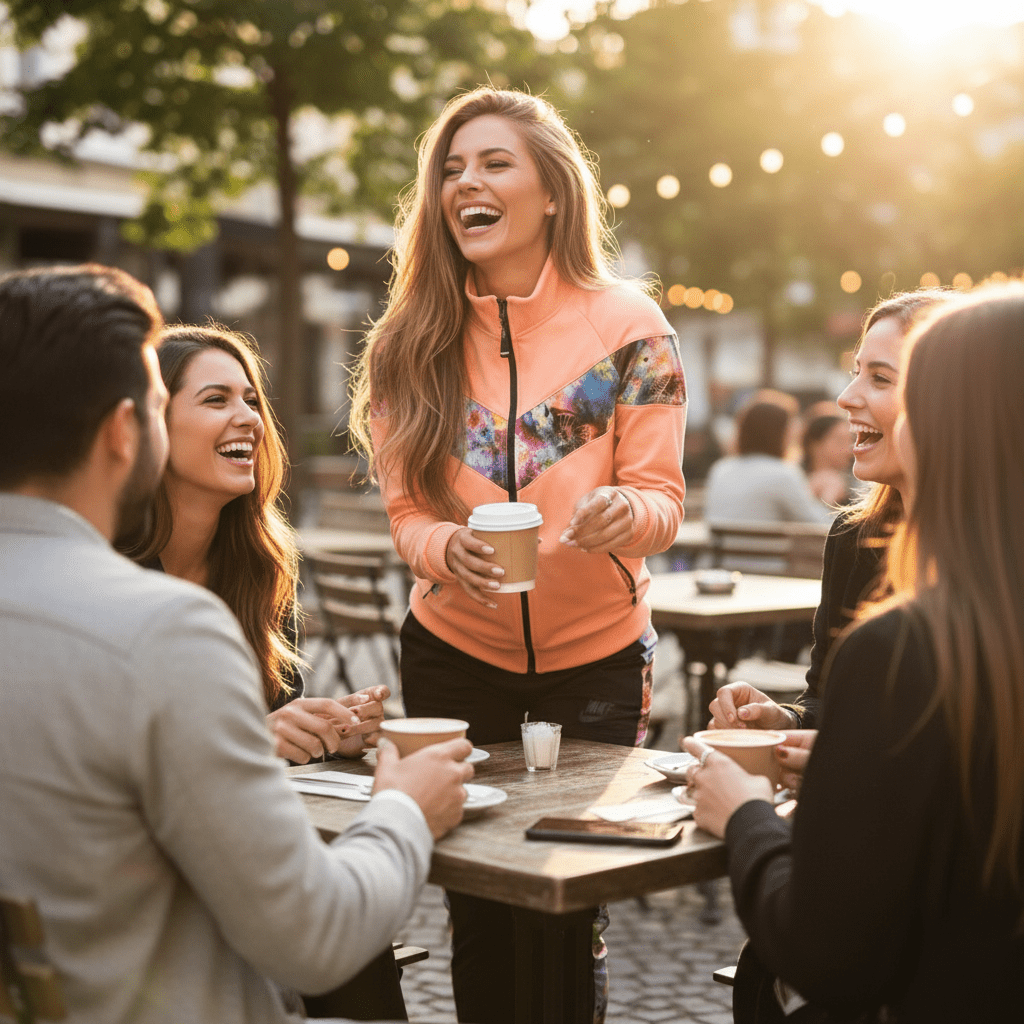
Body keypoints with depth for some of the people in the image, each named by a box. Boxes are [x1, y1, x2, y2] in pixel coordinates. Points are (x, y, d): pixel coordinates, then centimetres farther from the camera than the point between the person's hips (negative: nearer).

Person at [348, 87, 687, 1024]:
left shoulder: (628, 325, -10)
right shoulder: (411, 340, -5)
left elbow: (663, 505, -8)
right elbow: (405, 509, -2)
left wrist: (624, 516, -31)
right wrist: (445, 551, -25)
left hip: (596, 657, -1)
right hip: (455, 655, 2)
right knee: (478, 910, 11)